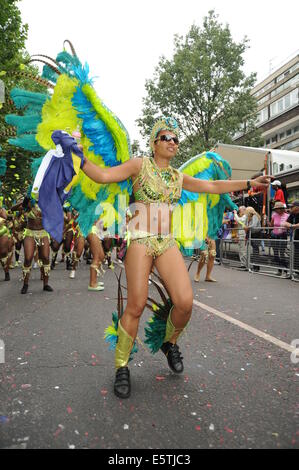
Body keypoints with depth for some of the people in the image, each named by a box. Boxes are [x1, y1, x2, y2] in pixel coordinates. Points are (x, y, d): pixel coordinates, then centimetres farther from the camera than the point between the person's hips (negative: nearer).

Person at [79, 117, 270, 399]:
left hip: (167, 243, 5)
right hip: (140, 241, -4)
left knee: (185, 303, -8)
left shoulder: (179, 177, 17)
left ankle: (169, 343, 24)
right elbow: (103, 176, -4)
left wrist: (248, 183, 23)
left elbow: (212, 186, 21)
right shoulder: (140, 165, 4)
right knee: (136, 306, -8)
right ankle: (121, 367, 14)